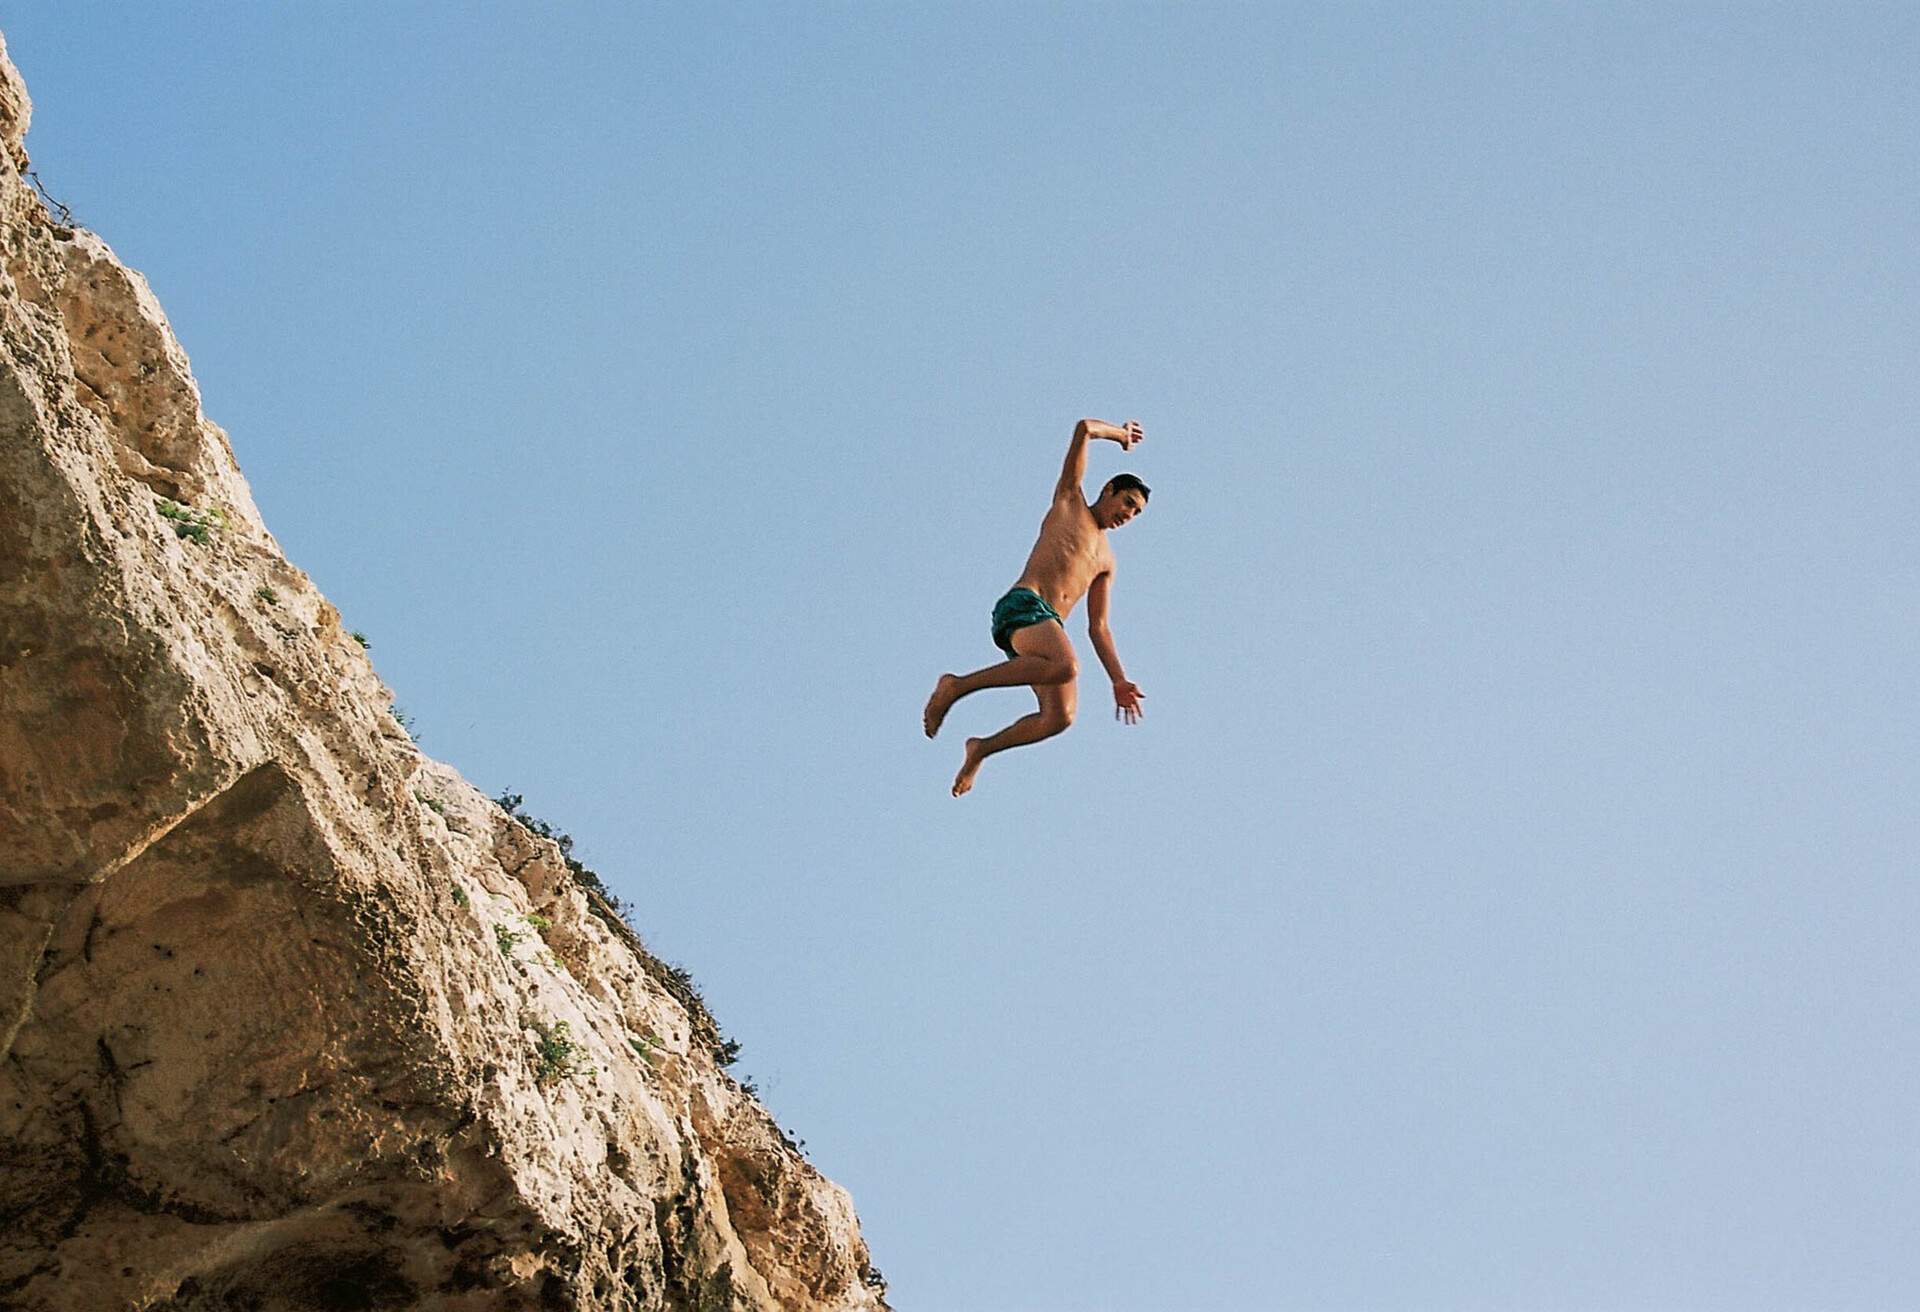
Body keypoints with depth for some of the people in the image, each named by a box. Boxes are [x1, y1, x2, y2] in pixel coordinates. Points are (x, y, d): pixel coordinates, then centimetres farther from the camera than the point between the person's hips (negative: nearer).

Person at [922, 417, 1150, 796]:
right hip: (1022, 606, -7)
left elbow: (1098, 628, 27)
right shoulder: (1069, 501, 16)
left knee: (1060, 716, -15)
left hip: (1049, 626, 7)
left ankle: (982, 749, 6)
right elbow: (1084, 428, 8)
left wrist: (1119, 680, 18)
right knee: (1065, 666, -35)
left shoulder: (1106, 561, 31)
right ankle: (957, 686, -25)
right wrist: (1119, 434, 25)